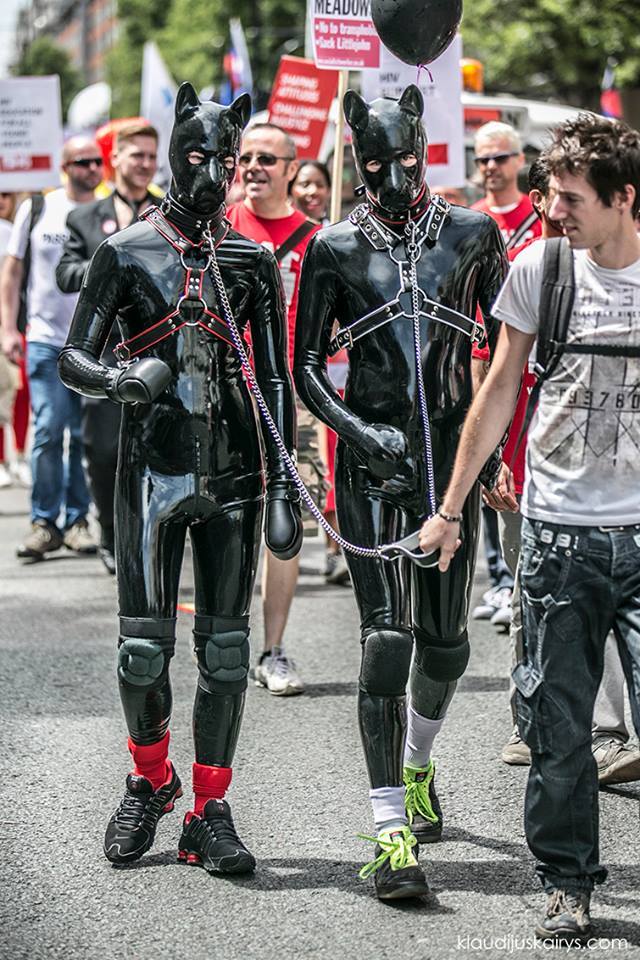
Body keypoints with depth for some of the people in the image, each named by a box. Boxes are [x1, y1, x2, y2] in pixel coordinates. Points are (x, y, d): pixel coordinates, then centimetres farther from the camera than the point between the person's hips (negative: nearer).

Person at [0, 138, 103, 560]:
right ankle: (44, 523, 0)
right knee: (48, 430, -6)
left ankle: (78, 519, 13)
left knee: (87, 436, 3)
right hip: (46, 339, 0)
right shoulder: (36, 209, 4)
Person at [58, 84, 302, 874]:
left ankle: (210, 812, 9)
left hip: (233, 470, 2)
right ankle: (149, 781, 23)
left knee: (225, 646, 1)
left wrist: (284, 485, 0)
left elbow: (276, 379, 8)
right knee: (144, 644, -2)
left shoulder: (252, 261, 8)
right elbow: (74, 356, 1)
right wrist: (119, 380, -22)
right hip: (152, 465, -2)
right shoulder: (125, 253, 2)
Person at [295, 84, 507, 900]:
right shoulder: (335, 249, 3)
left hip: (451, 451, 2)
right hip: (372, 457, -2)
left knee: (444, 634, 10)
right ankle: (392, 831, -12)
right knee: (386, 635, -10)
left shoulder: (472, 236, 6)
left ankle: (418, 766, 41)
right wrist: (361, 432, -12)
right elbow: (307, 366, 3)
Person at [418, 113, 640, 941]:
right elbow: (499, 393, 11)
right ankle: (566, 881, 18)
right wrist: (451, 508, 12)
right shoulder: (539, 269, 2)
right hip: (558, 530, 1)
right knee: (557, 722, 4)